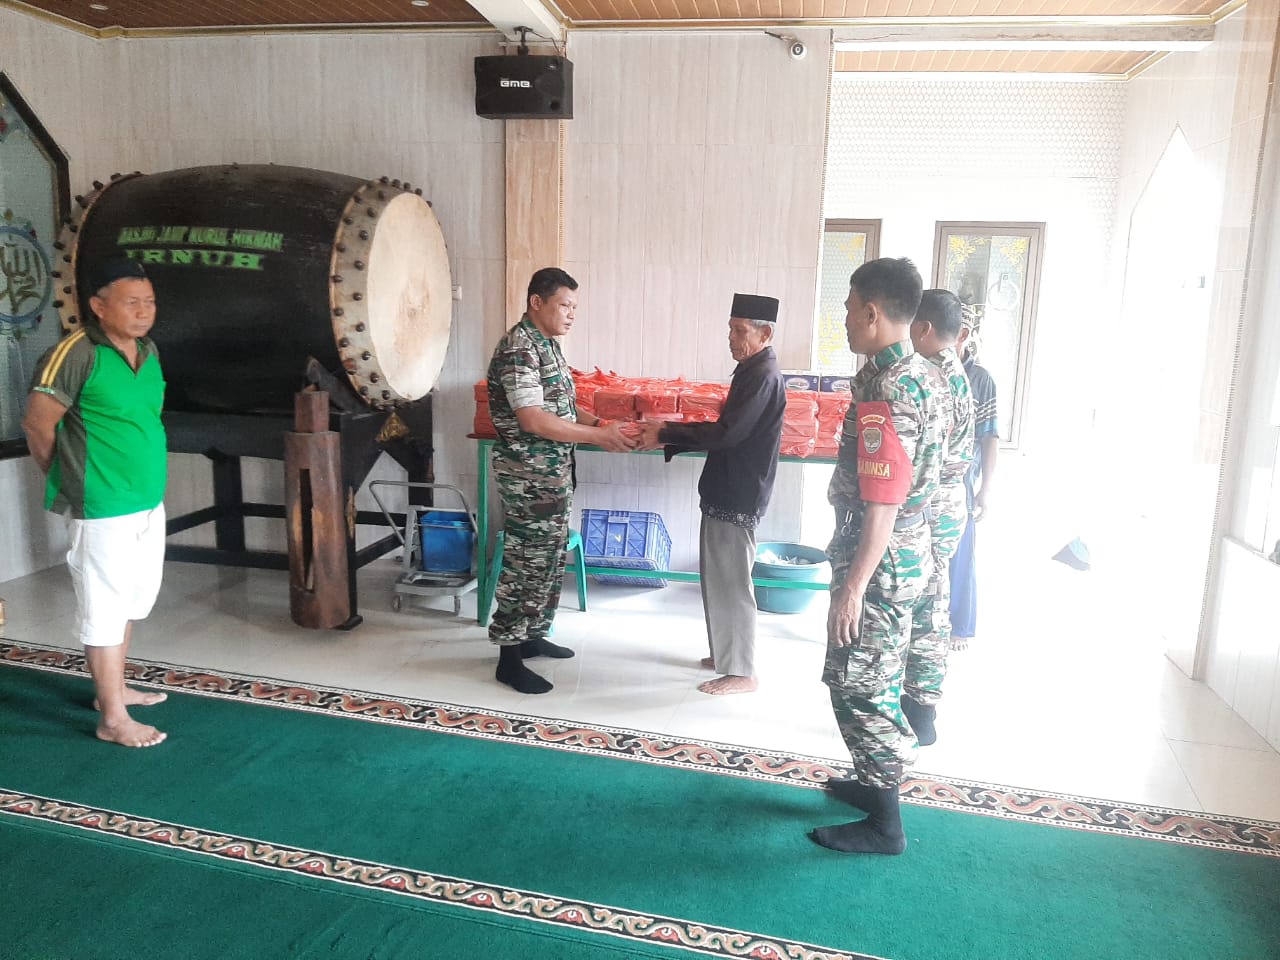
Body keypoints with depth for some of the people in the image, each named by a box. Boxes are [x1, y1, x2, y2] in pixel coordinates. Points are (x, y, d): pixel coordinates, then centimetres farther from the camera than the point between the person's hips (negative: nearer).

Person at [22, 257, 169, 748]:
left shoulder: (149, 350, 7)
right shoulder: (75, 353, -16)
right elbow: (38, 425, -12)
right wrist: (67, 479, 2)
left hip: (150, 502, 8)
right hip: (102, 509, -8)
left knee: (132, 600, 18)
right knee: (104, 607, 1)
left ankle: (113, 688, 35)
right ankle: (113, 718, 11)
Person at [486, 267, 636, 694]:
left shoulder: (547, 343, 12)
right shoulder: (518, 349, -20)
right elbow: (533, 420, -26)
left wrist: (600, 423, 4)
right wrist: (598, 436, -24)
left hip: (553, 471, 10)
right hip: (529, 476, -10)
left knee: (549, 558, 17)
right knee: (526, 562, -2)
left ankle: (532, 636, 31)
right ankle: (509, 658, 9)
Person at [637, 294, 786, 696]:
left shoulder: (763, 376, -18)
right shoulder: (752, 369, 13)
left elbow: (726, 433, -25)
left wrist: (666, 433, -18)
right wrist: (669, 436, 8)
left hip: (738, 497, -10)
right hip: (726, 491, 10)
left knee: (730, 582, -2)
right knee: (718, 577, 18)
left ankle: (741, 672, 10)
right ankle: (726, 654, 31)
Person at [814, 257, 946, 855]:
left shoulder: (886, 392, -24)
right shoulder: (924, 375, 7)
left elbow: (881, 506, -25)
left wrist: (851, 587, -22)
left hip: (878, 564, -10)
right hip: (907, 558, 10)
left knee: (857, 685, 2)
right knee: (879, 677, 22)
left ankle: (884, 825, 15)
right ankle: (877, 781, 39)